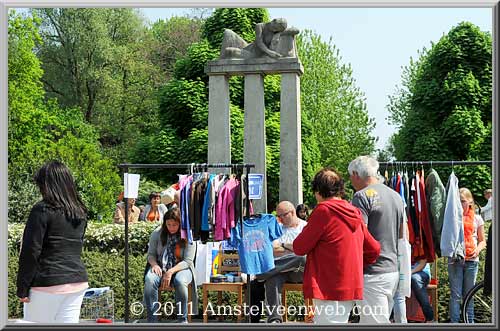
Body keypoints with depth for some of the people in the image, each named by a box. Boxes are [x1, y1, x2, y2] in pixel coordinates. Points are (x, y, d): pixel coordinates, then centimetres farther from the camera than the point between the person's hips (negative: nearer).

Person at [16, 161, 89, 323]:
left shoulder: (43, 209, -10)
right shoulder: (80, 212, 11)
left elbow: (30, 252, -11)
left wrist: (22, 289, -6)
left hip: (48, 283, -6)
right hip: (78, 281, 6)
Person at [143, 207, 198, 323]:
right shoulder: (157, 233, 3)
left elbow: (188, 261, -9)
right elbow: (151, 254, 9)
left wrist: (171, 271, -22)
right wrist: (154, 264, -14)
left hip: (181, 268, -2)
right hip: (160, 268, 2)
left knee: (180, 281, -38)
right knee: (149, 280, -32)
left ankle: (182, 320, -24)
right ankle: (152, 320, -25)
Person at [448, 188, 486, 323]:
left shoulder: (477, 219, 7)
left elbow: (482, 240, 11)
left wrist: (478, 249, -9)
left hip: (471, 260, 1)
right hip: (455, 260, -1)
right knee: (456, 295, -2)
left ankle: (470, 322, 19)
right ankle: (454, 323, 0)